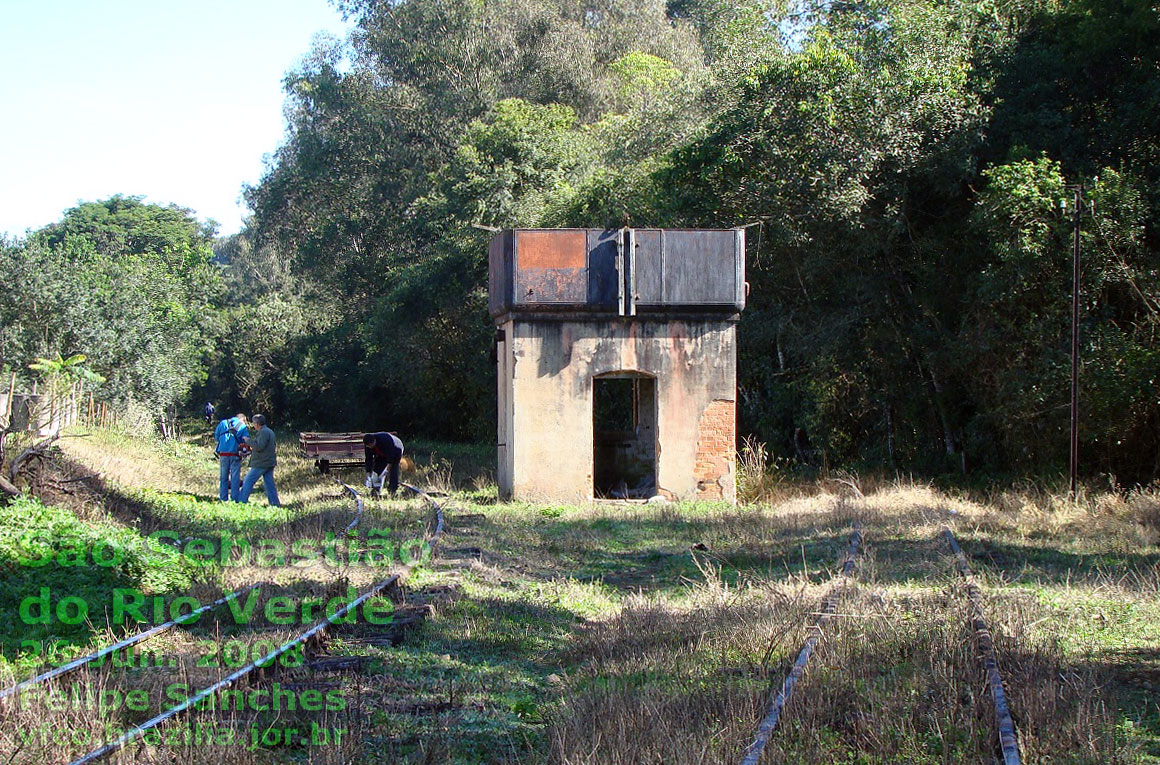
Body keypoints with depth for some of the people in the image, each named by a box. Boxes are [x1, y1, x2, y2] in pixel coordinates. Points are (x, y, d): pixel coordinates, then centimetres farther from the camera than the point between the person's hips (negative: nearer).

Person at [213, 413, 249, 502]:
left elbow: (216, 437, 13)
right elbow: (246, 441, -3)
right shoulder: (243, 426, 6)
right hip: (235, 454, -2)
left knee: (224, 478, 9)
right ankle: (235, 499, -2)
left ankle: (223, 499, 7)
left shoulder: (223, 423, 13)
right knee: (235, 478, 1)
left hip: (223, 454, 2)